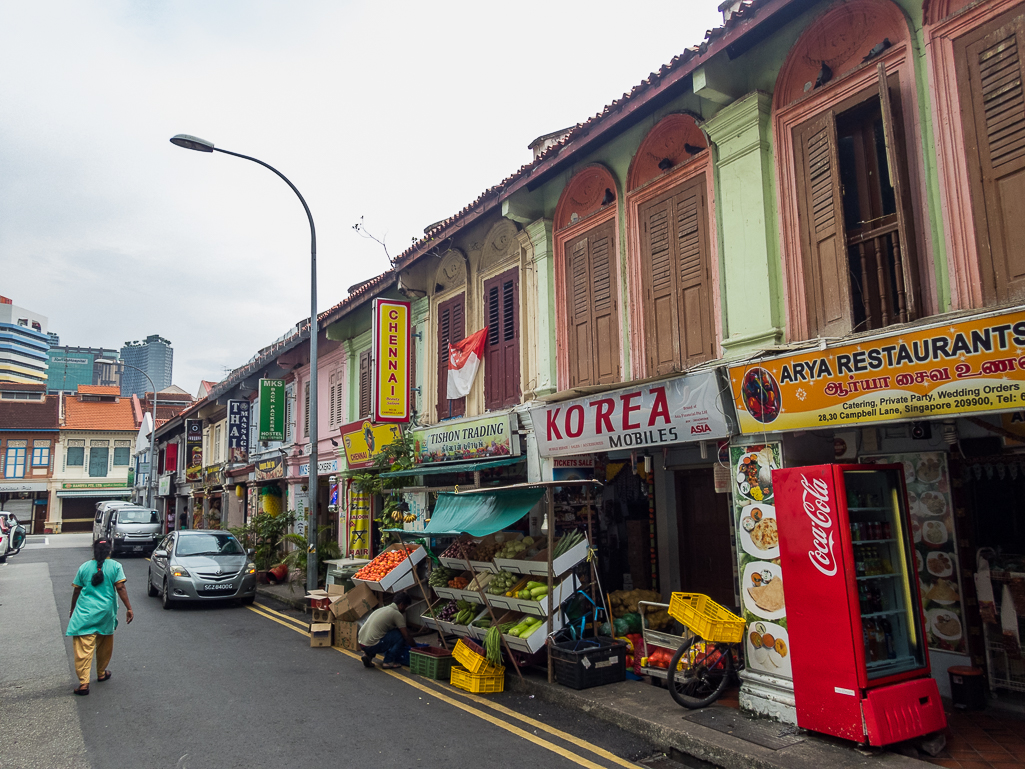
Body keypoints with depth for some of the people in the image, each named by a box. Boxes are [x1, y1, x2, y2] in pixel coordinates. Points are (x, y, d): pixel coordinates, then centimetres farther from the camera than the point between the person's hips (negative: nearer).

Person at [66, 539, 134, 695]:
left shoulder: (84, 567, 4)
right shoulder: (115, 566, -2)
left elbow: (76, 591, 8)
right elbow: (120, 588, -8)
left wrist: (72, 610, 22)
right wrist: (129, 608, -6)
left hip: (84, 613, 0)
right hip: (106, 612, 0)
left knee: (84, 647, -3)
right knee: (104, 646, 20)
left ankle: (83, 683, -10)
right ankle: (101, 673, 35)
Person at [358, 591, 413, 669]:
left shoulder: (383, 609, 21)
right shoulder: (397, 614, -5)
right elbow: (406, 636, -2)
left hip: (361, 644, 9)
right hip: (372, 646, -9)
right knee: (400, 635, -1)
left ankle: (368, 655, 15)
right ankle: (389, 662, 2)